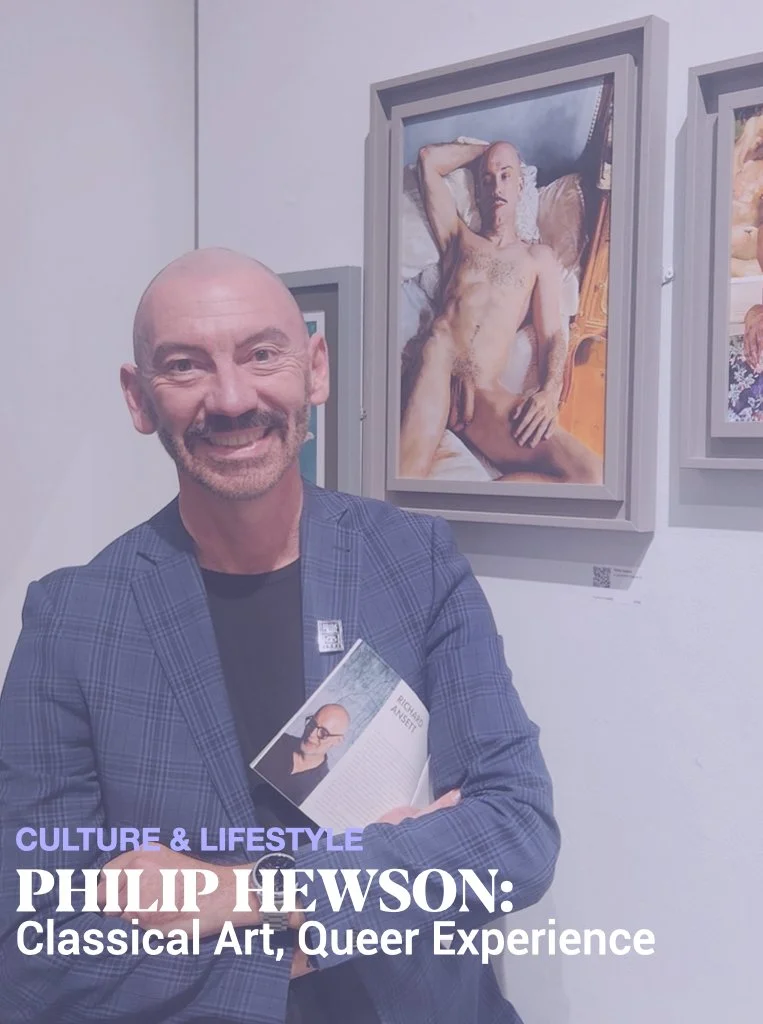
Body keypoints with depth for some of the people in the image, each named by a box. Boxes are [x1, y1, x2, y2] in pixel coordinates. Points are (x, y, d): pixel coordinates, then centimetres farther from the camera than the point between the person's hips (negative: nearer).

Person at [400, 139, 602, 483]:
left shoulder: (539, 257, 27)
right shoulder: (458, 238, 29)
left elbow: (552, 335, 14)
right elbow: (428, 159, 28)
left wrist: (550, 392, -5)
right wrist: (484, 148, 38)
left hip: (487, 396, 0)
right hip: (429, 378, 0)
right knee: (437, 343, -40)